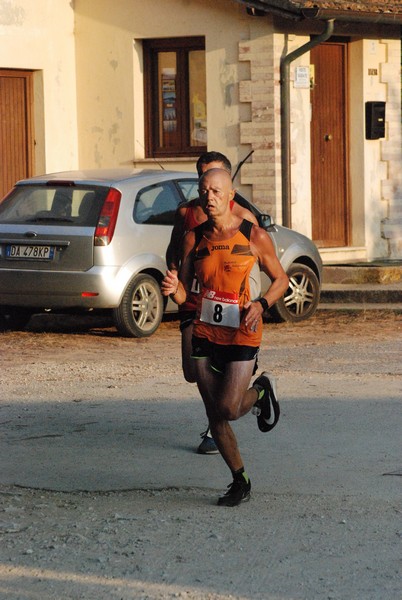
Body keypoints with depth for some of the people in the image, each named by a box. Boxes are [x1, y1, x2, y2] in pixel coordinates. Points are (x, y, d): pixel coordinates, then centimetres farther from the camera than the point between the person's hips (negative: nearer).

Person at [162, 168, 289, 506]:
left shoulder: (254, 236, -7)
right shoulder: (194, 238, 1)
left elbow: (281, 280, 4)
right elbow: (182, 296, 2)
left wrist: (261, 304, -15)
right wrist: (173, 288, -22)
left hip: (242, 334, -4)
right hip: (205, 335, 4)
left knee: (228, 410, -13)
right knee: (214, 416, 7)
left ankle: (259, 392, 22)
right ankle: (240, 482, 25)